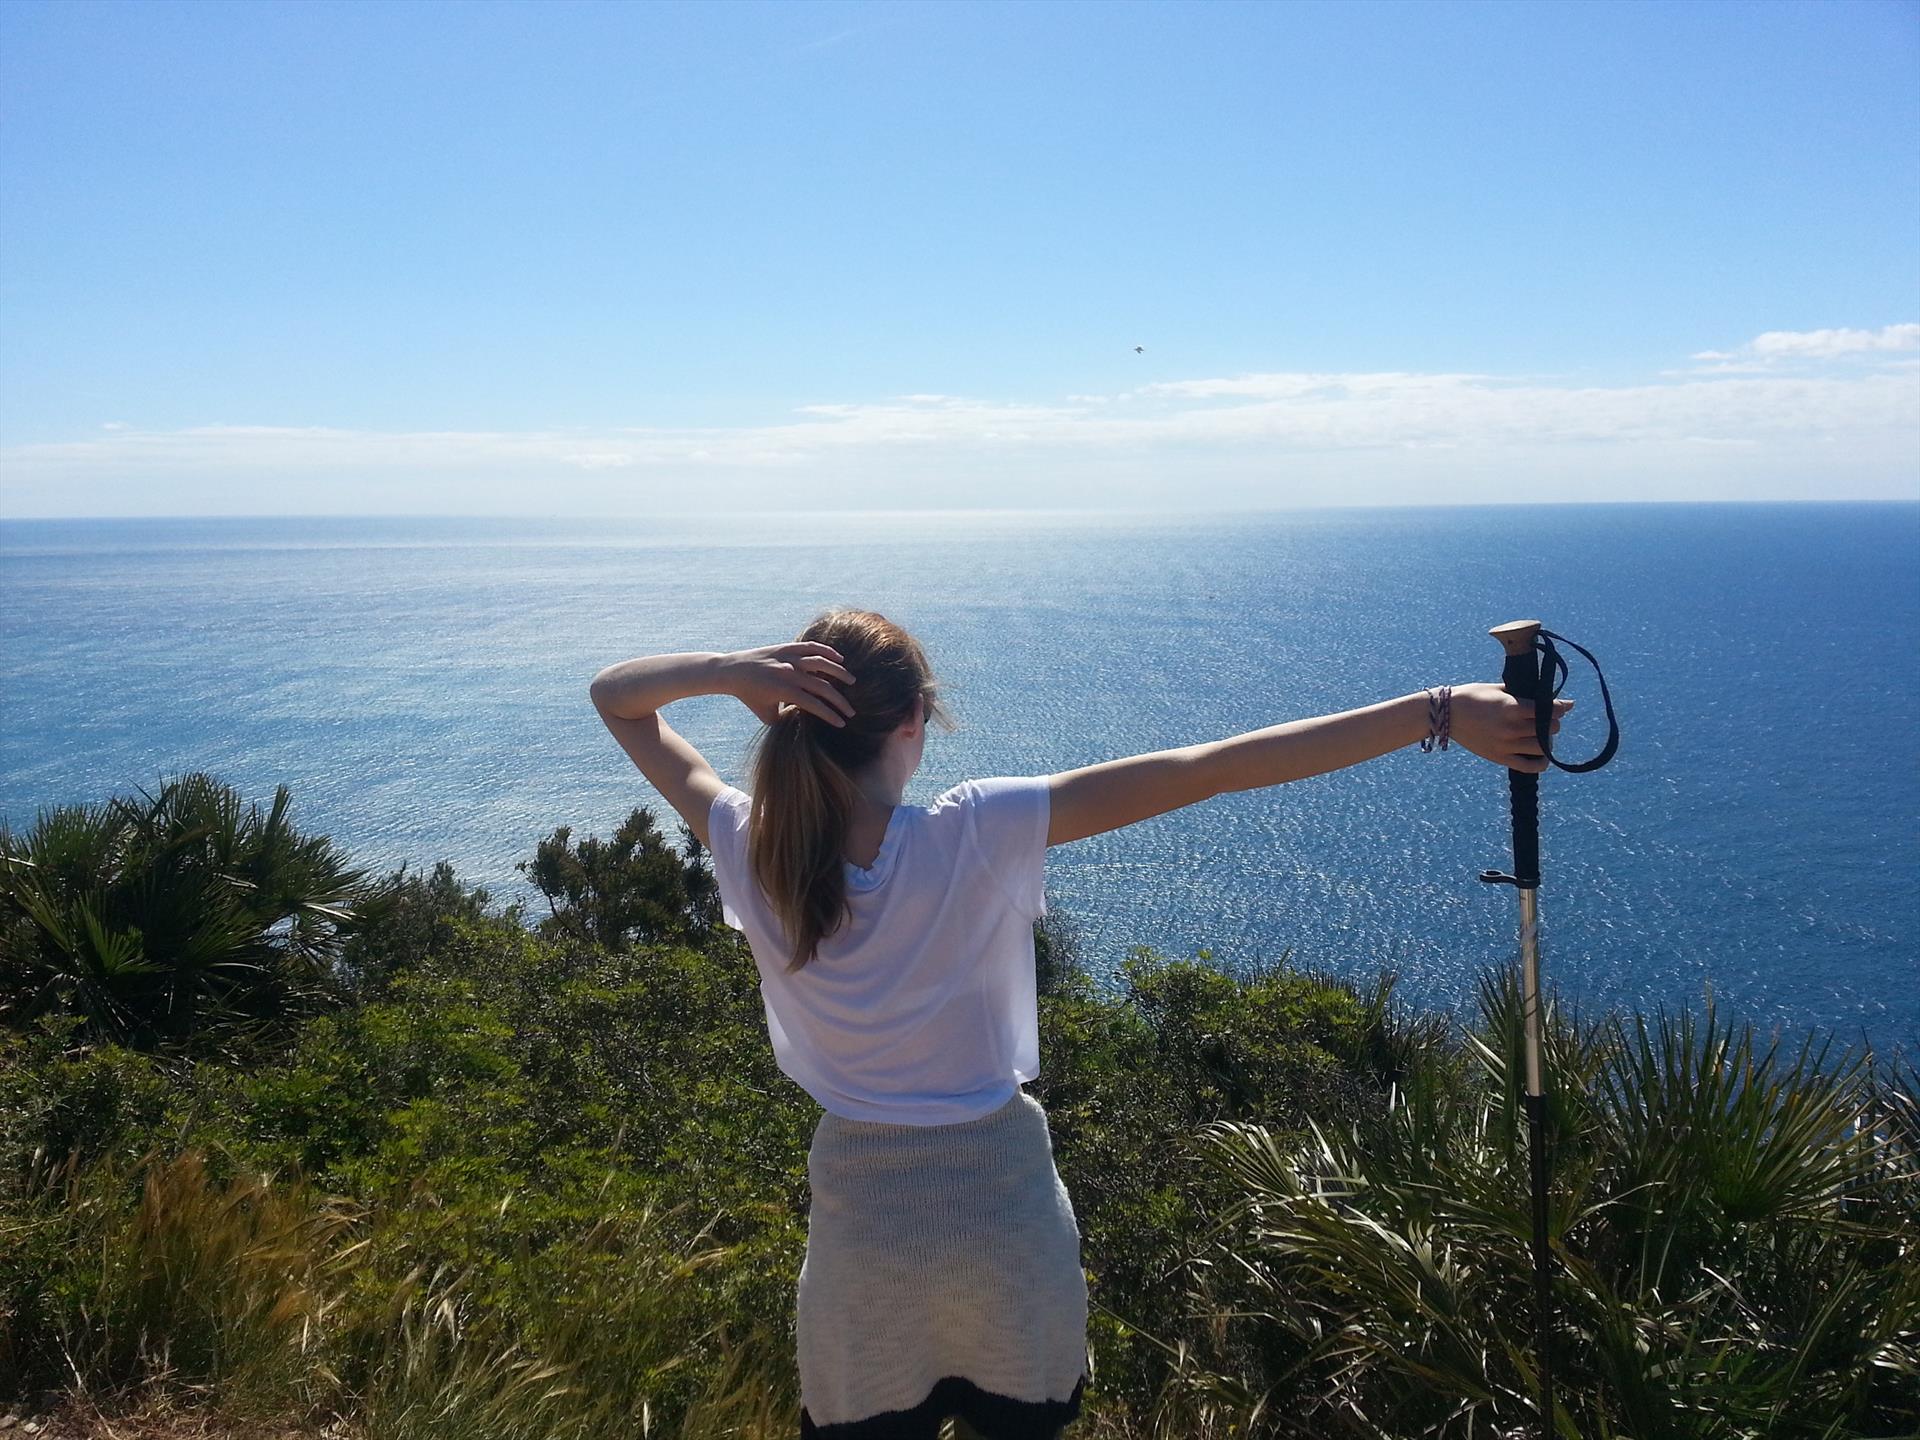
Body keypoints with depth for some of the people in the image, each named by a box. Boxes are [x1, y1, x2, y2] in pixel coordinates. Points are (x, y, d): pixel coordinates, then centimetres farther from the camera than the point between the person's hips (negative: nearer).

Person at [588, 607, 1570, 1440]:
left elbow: (612, 695, -1)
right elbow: (1212, 770, -24)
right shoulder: (978, 835, -22)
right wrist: (1437, 713, -23)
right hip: (1004, 1210, -1)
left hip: (860, 1219, 2)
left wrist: (731, 671, -22)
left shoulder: (750, 853, -14)